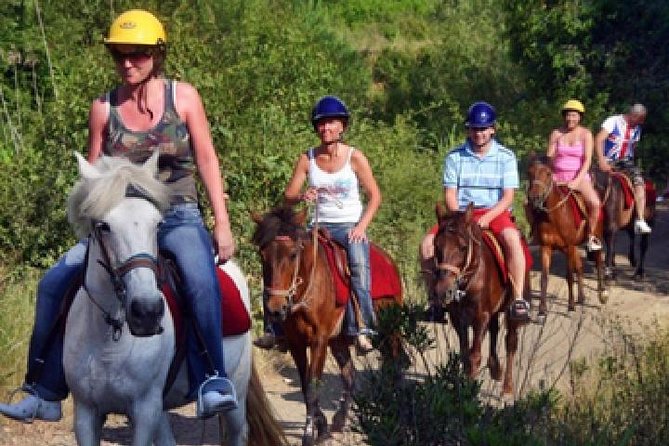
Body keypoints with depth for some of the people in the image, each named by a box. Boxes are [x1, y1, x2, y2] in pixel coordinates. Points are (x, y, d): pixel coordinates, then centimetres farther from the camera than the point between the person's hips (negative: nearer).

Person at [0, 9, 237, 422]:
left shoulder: (183, 97, -4)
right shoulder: (103, 108, 1)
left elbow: (207, 160, -1)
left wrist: (223, 224, -5)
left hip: (178, 217, -3)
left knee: (200, 277, -36)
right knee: (54, 284, -10)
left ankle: (213, 383, -30)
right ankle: (46, 393, 2)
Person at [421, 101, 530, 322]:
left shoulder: (506, 157, 3)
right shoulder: (454, 157, 6)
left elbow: (507, 197, -3)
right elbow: (450, 195, 3)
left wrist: (486, 218, -19)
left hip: (495, 213, -2)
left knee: (512, 238, -36)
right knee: (427, 243, -21)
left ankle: (518, 300, -33)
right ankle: (434, 300, -6)